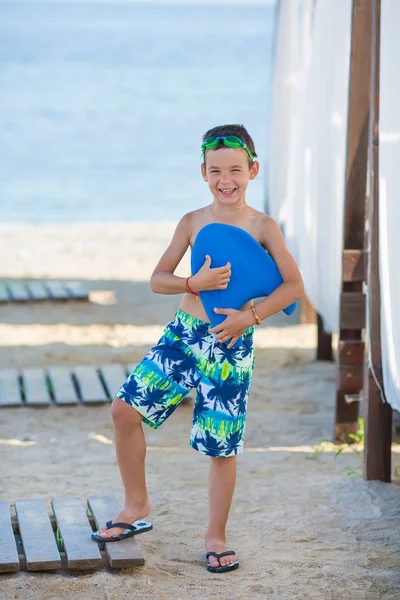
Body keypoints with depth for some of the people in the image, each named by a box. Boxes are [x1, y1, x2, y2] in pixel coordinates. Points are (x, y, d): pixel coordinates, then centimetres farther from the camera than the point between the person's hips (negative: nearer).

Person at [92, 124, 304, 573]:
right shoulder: (192, 222, 5)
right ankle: (137, 507, 12)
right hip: (183, 333, 3)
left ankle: (215, 537, 18)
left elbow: (294, 285, -6)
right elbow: (158, 280, 5)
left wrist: (251, 315, -18)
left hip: (230, 344, -3)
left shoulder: (262, 226, -3)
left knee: (222, 446, 0)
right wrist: (195, 283, -14)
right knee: (125, 407, -6)